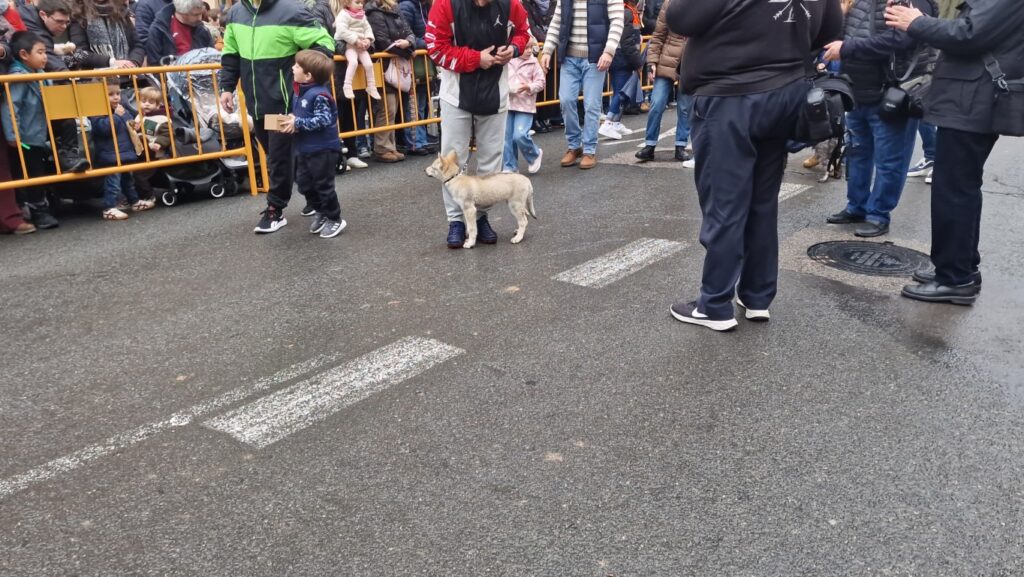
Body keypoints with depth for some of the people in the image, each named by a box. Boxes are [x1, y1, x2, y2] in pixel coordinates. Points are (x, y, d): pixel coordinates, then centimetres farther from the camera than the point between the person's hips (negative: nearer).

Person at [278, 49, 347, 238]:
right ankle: (321, 213, 33)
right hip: (304, 149, 9)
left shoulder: (319, 95, -20)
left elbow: (323, 120, -26)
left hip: (323, 149, -9)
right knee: (304, 184, 15)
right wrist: (291, 120, -2)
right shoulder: (300, 92, 8)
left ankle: (335, 219, 18)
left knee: (323, 185, 2)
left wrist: (298, 123, -23)